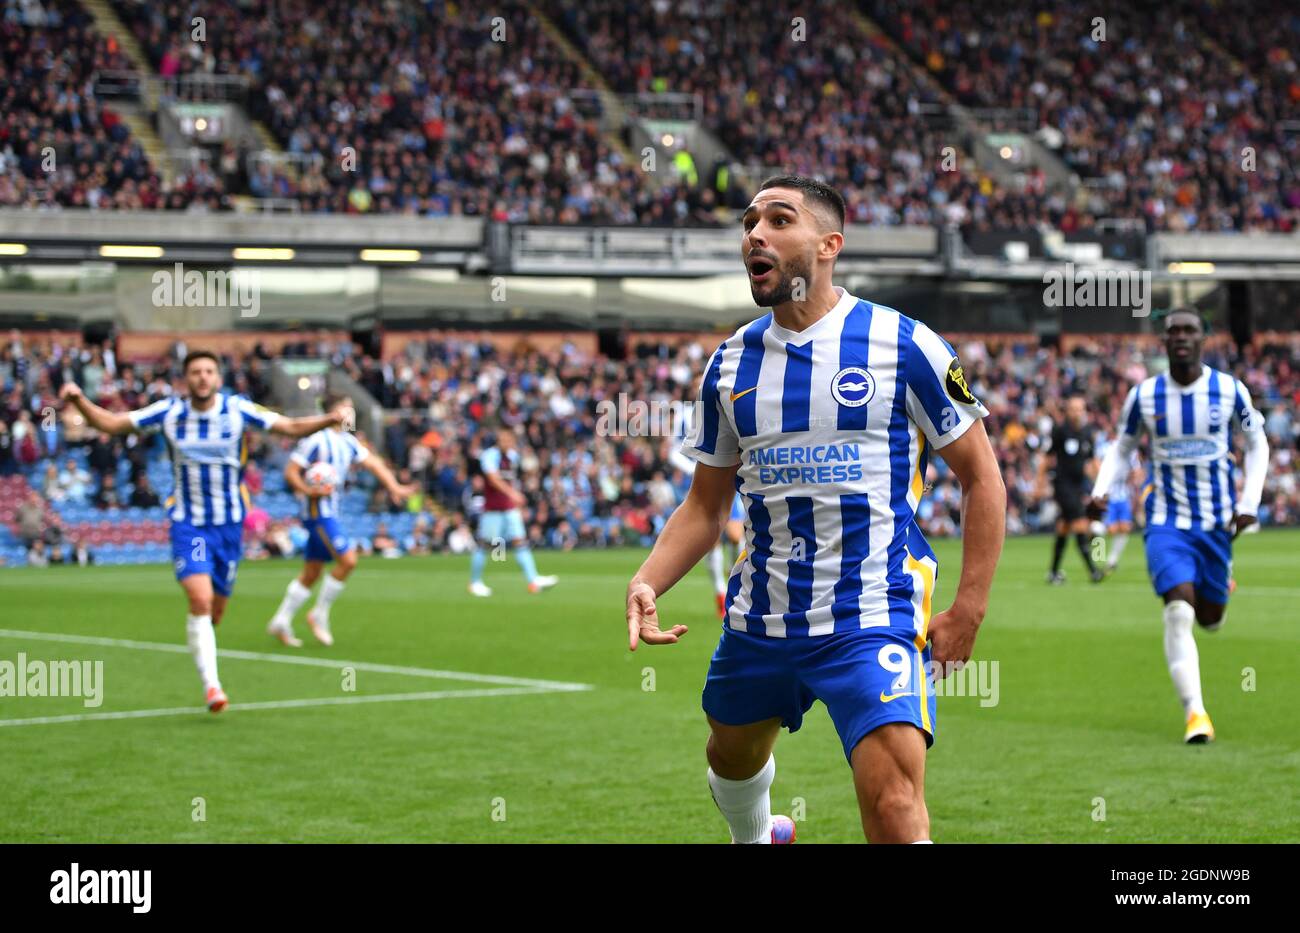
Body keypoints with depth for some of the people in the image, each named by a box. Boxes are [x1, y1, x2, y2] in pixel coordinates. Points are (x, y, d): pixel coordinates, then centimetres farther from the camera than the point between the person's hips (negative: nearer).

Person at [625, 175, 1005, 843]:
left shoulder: (903, 346, -7)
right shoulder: (731, 363, 7)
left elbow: (981, 476, -2)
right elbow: (706, 504, 13)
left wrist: (968, 609, -8)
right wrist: (646, 582, -4)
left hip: (871, 620, -5)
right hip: (757, 621, 6)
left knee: (895, 809, -21)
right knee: (733, 760, 25)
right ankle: (751, 837, 58)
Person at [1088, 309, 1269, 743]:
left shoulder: (1230, 390, -5)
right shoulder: (1144, 395, -4)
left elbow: (1257, 445, 8)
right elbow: (1121, 448, 10)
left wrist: (1249, 502, -3)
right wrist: (1101, 490, -8)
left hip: (1217, 522, 1)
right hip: (1167, 521, -1)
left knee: (1210, 618, 11)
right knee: (1179, 611, -20)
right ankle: (1194, 711, -20)